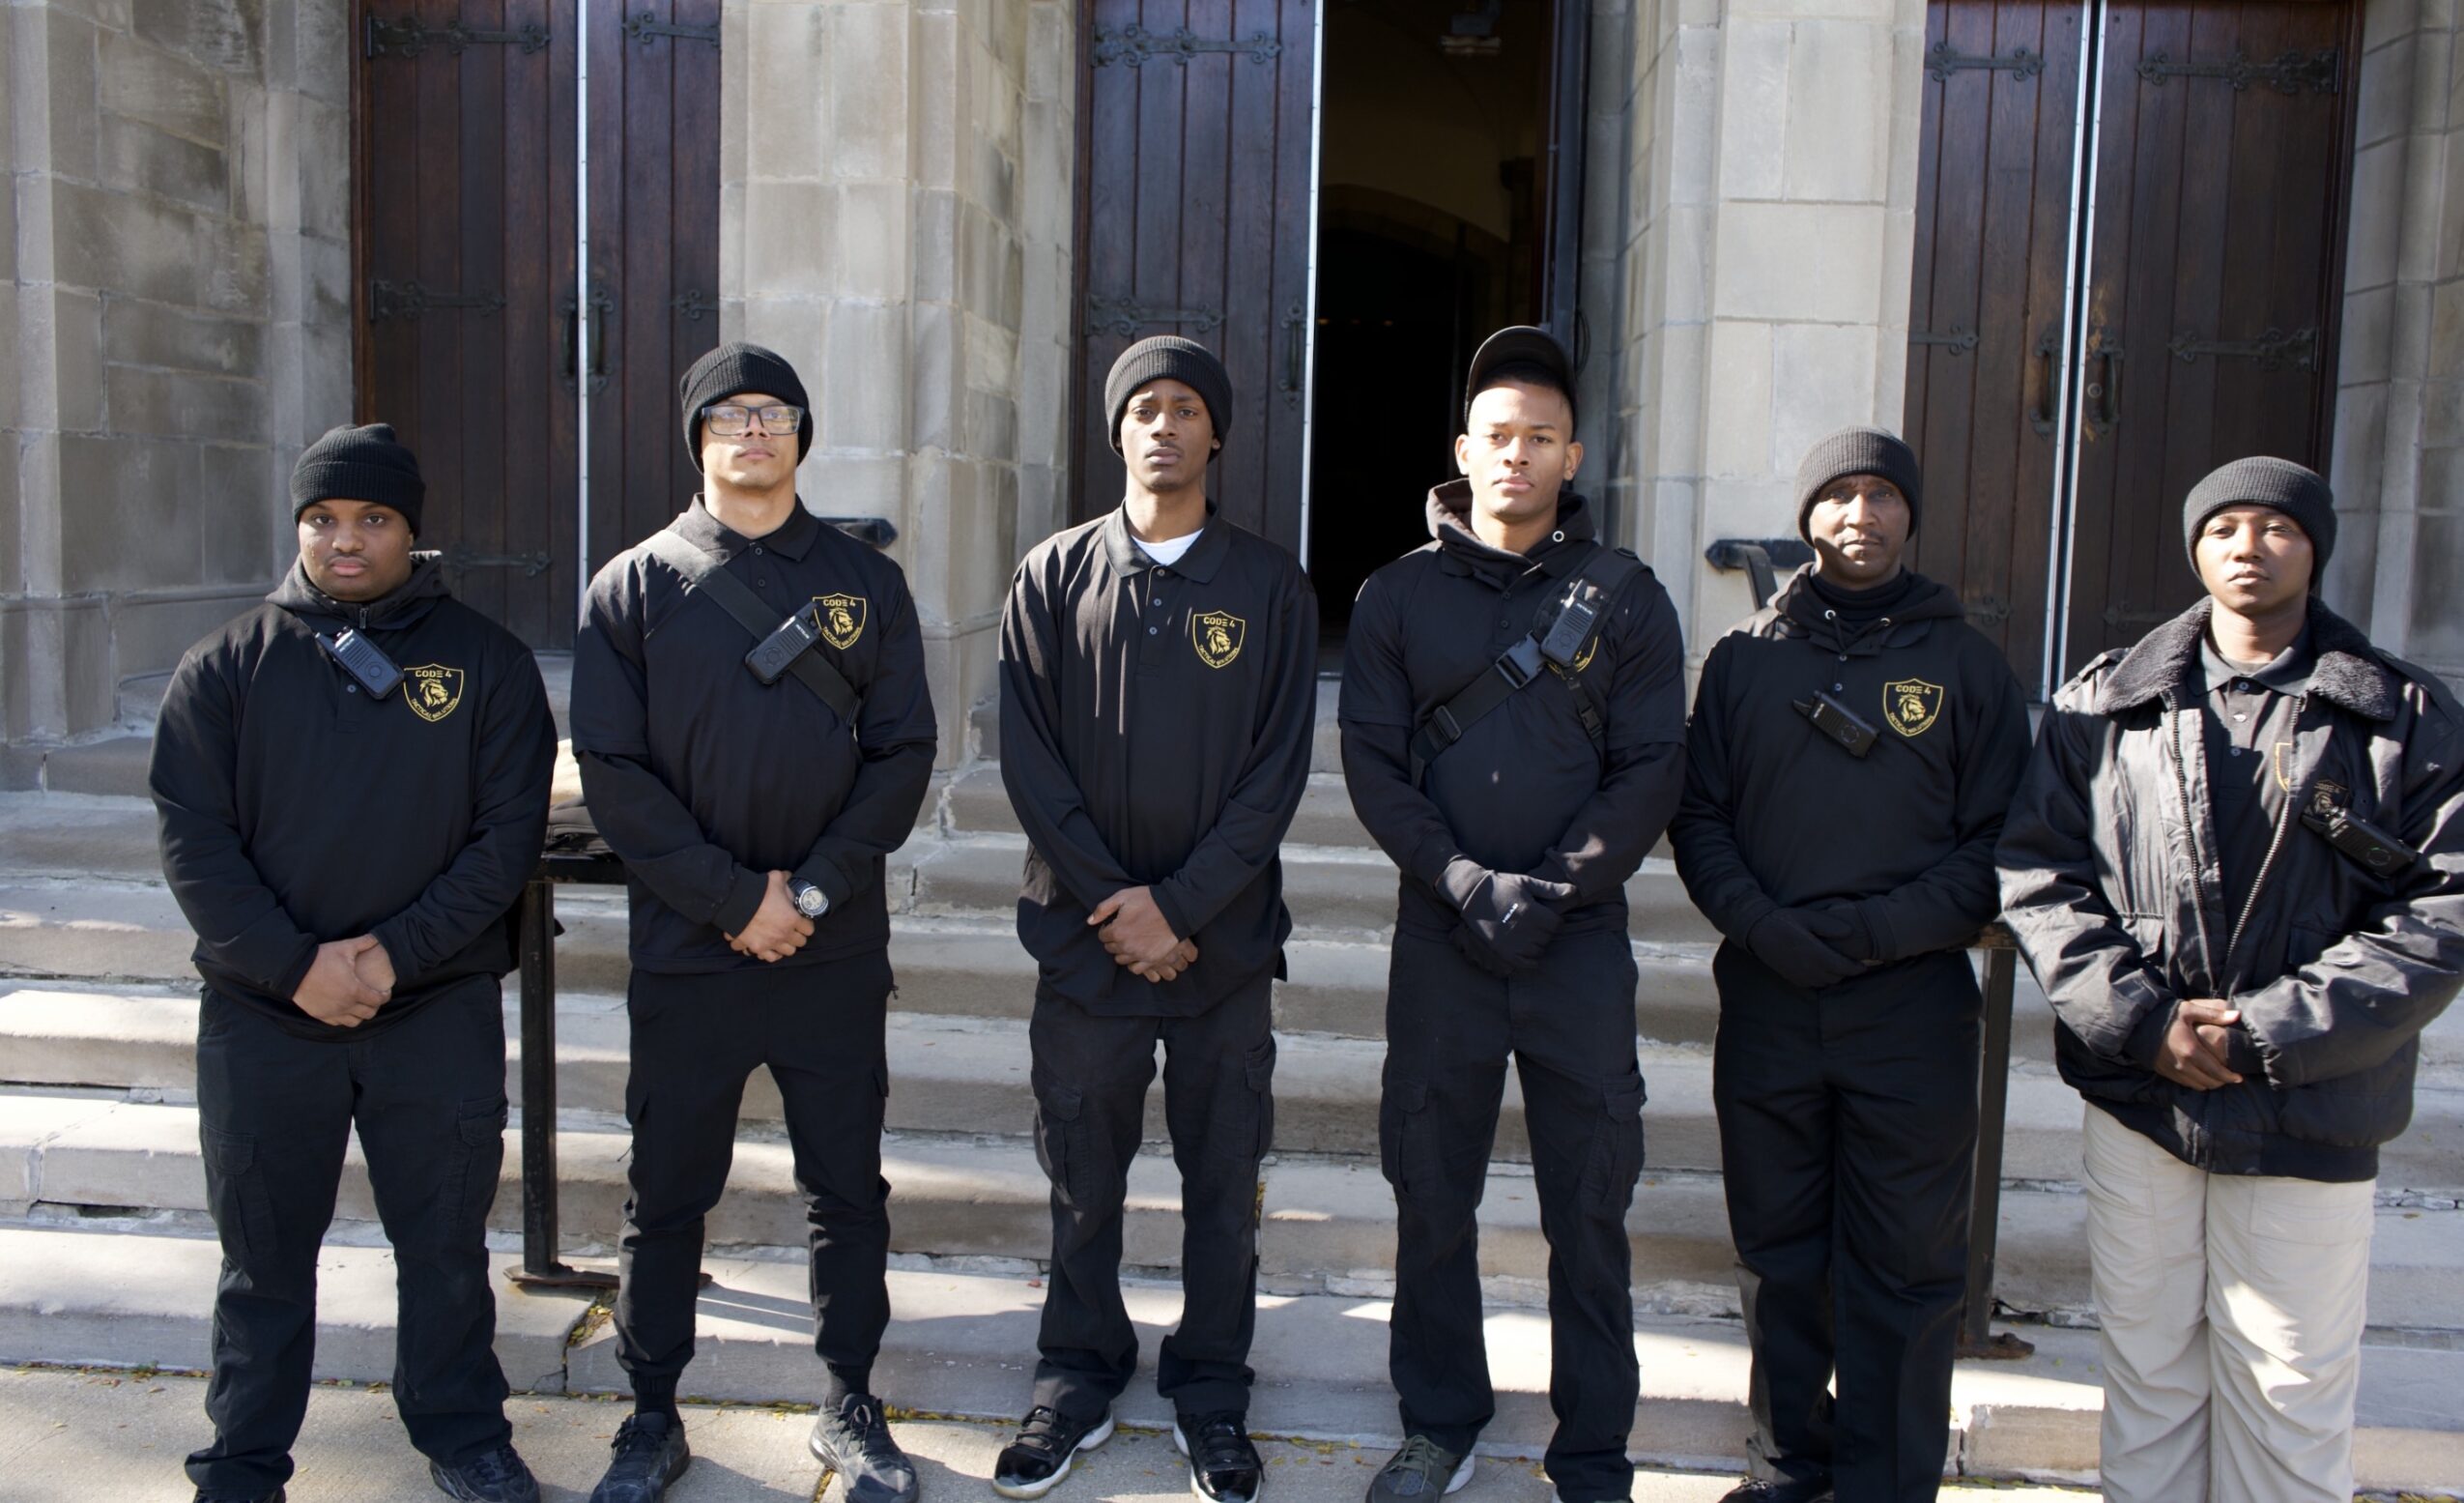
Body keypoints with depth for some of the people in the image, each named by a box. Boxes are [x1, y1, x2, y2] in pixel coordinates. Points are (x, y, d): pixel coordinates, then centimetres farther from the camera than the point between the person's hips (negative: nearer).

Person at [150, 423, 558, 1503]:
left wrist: (397, 951, -13)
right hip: (261, 1014, 1)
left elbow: (509, 831, -4)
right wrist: (294, 964, -13)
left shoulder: (483, 660, 2)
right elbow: (192, 838, -2)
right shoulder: (227, 666, 4)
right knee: (265, 1255, 13)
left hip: (440, 1009, -1)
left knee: (447, 1243, 10)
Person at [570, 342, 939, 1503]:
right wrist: (736, 898, -12)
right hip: (685, 950, 0)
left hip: (837, 950, 1)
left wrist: (812, 889, -11)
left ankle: (848, 1406, 27)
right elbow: (613, 773, -5)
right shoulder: (633, 588, 1)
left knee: (848, 1188, 10)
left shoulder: (864, 582, 5)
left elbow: (901, 754, 0)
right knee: (667, 1194, 11)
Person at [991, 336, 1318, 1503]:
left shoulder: (1269, 586, 2)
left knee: (1223, 1182, 8)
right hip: (1084, 934, 1)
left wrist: (1179, 906, -11)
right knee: (1082, 1178, 11)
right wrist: (1113, 900, -10)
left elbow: (1278, 770, -3)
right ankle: (1079, 1379, 28)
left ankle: (1210, 1393, 25)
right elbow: (1029, 759, -1)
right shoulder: (1054, 576, 4)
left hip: (1226, 940, 0)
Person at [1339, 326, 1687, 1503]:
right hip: (1439, 937, 1)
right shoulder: (1398, 596, 5)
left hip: (1580, 938, -1)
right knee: (1431, 1194, 10)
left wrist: (1552, 889, -11)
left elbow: (1650, 773, -1)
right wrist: (1464, 879, -12)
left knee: (1588, 1207, 5)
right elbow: (1372, 761, 0)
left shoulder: (1625, 598, 4)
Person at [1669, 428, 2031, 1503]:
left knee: (1905, 1270, 4)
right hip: (1766, 1001, 2)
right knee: (1778, 1255, 12)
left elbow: (1998, 842, 0)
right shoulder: (1744, 658, 9)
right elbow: (1697, 816, 6)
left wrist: (1882, 929, -13)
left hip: (1914, 1006, -1)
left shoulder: (1964, 662, 5)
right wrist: (1761, 924, -11)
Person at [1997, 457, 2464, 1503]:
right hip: (2135, 1107, 2)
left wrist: (2268, 1029, -13)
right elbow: (2036, 874, 2)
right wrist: (2139, 1016, -11)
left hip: (2309, 1121, -1)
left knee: (2292, 1397, 7)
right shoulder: (2103, 705, 5)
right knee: (2145, 1372, 13)